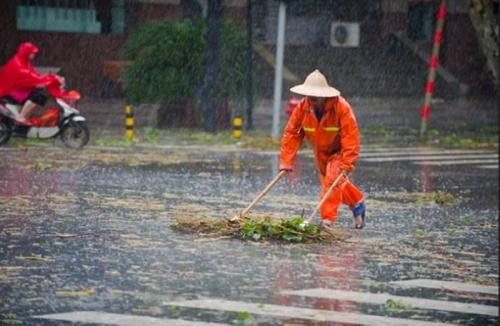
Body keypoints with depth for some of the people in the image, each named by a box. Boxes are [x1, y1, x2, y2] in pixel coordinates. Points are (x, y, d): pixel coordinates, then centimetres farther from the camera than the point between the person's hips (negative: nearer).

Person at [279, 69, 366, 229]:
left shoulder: (341, 107, -32)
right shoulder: (302, 108, -21)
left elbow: (351, 137, -33)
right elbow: (291, 133, -18)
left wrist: (347, 164, -39)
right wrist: (286, 161, -23)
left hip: (339, 150, -5)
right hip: (320, 152, 5)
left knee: (332, 181, -22)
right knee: (330, 182, 17)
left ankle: (327, 220, -21)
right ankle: (358, 202, 40)